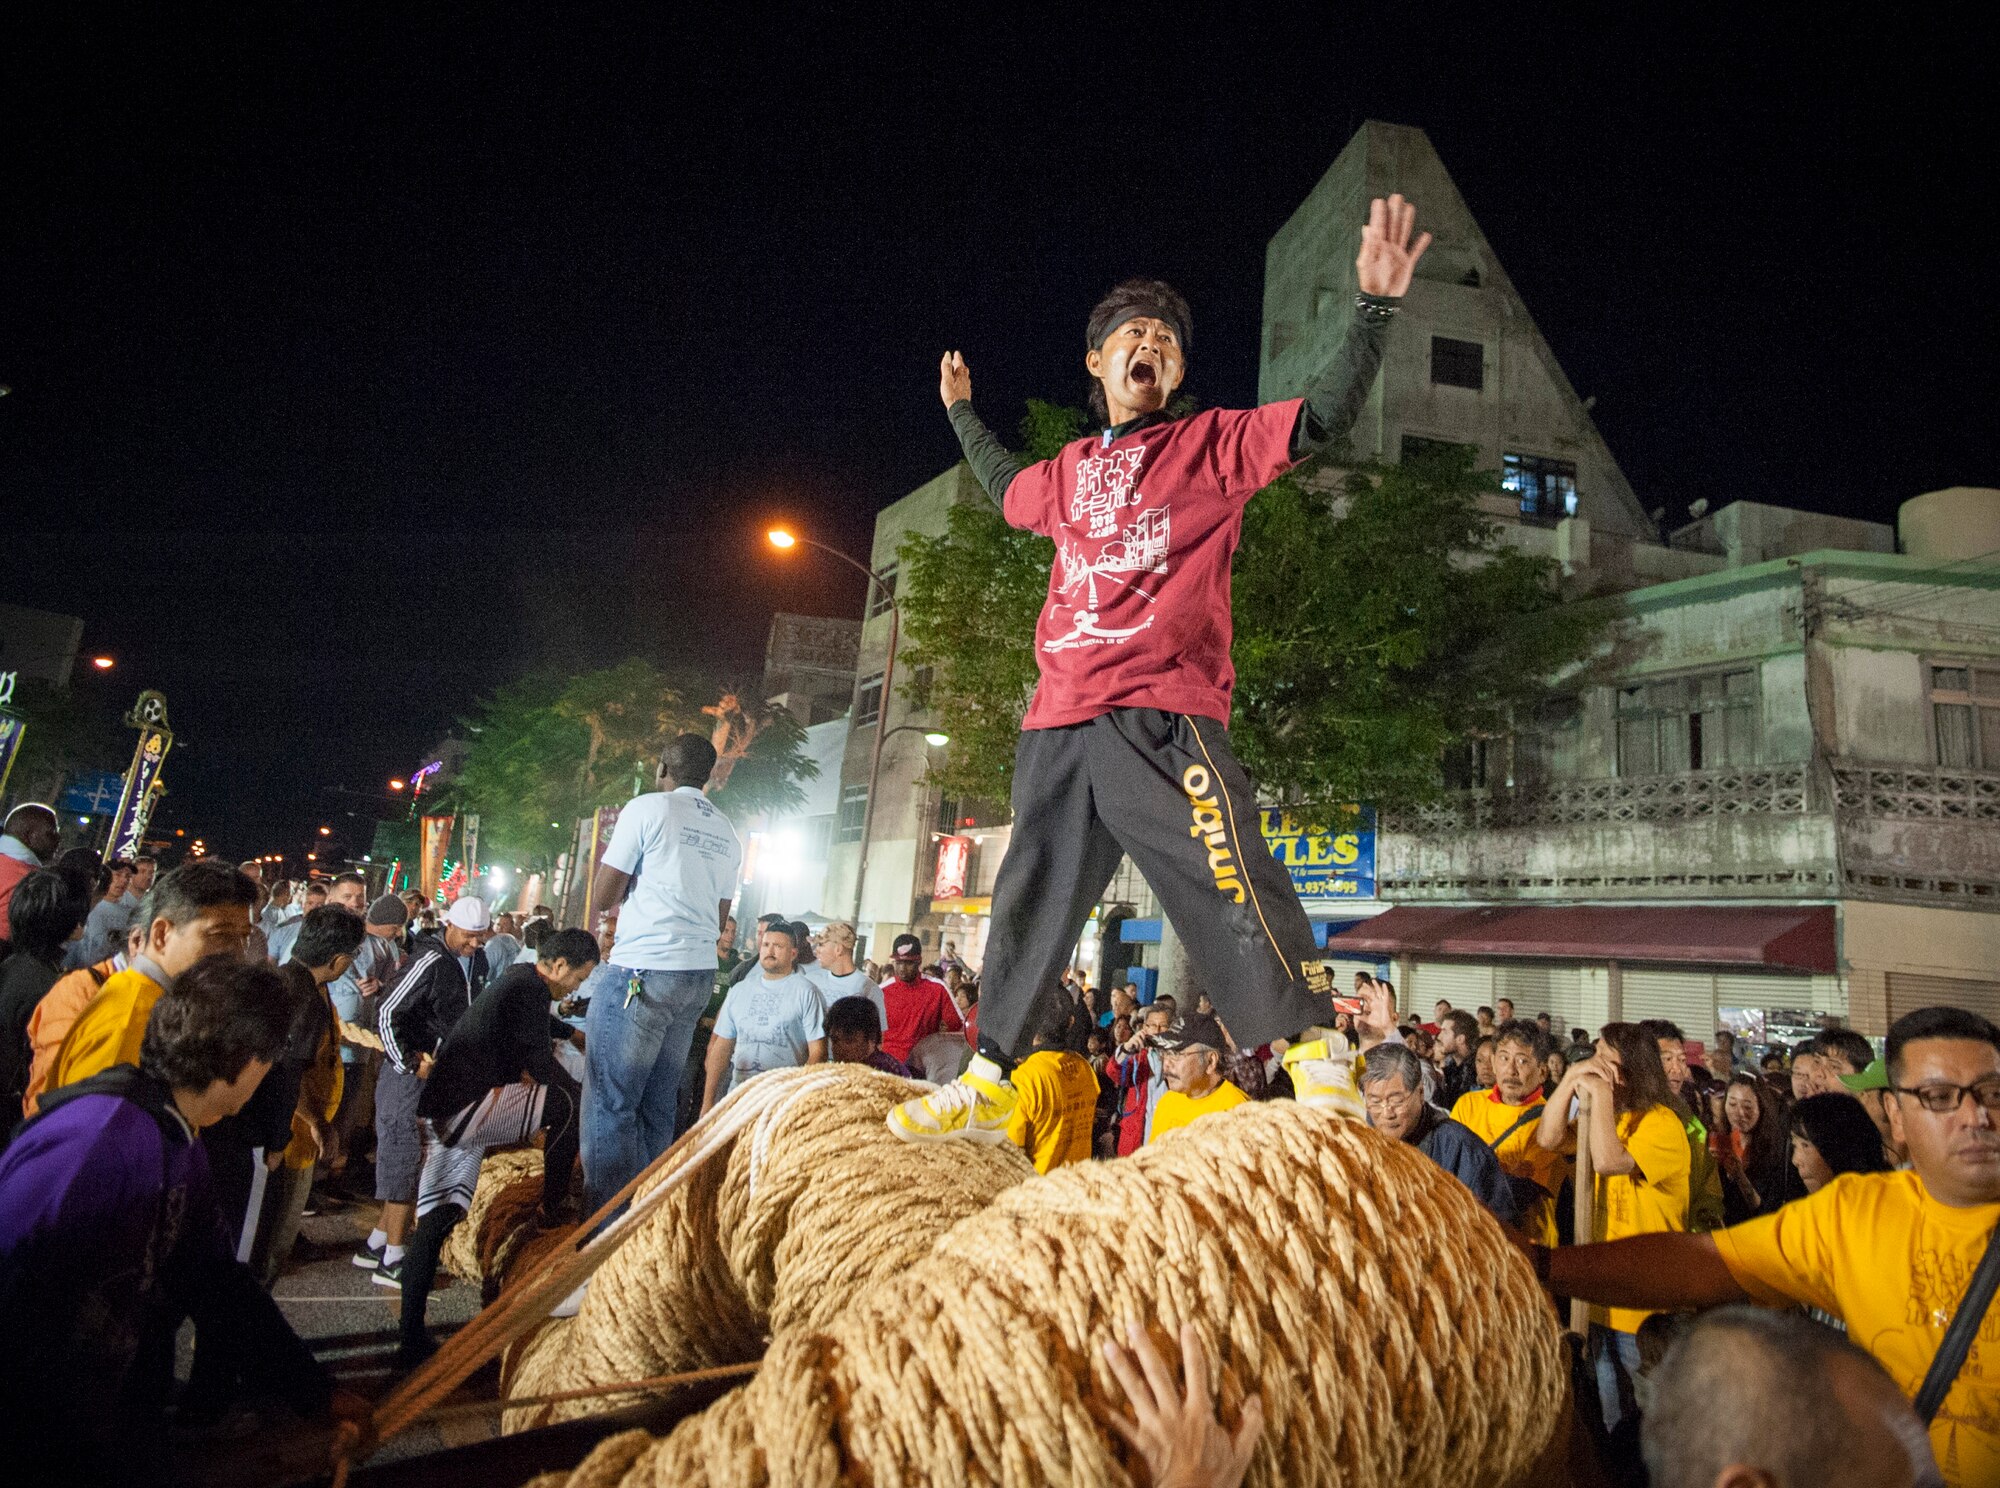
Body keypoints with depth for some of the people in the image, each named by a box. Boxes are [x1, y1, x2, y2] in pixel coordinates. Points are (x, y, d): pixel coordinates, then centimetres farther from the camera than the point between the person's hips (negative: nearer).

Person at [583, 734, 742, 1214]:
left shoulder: (648, 809, -4)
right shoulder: (726, 834, 14)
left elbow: (603, 895, -3)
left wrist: (606, 845, 15)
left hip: (642, 970, -7)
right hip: (699, 975, 7)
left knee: (610, 1103, -2)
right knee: (656, 1105, 13)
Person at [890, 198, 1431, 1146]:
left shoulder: (1210, 444, 9)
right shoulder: (1069, 470, 22)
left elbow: (1322, 419, -2)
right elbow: (1007, 492, 43)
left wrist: (1375, 305, -13)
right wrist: (962, 413, 52)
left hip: (1162, 716, -5)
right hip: (1060, 722, 6)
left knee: (1233, 891, -17)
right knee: (1027, 906, 11)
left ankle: (1318, 1074, -7)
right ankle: (987, 1081, 23)